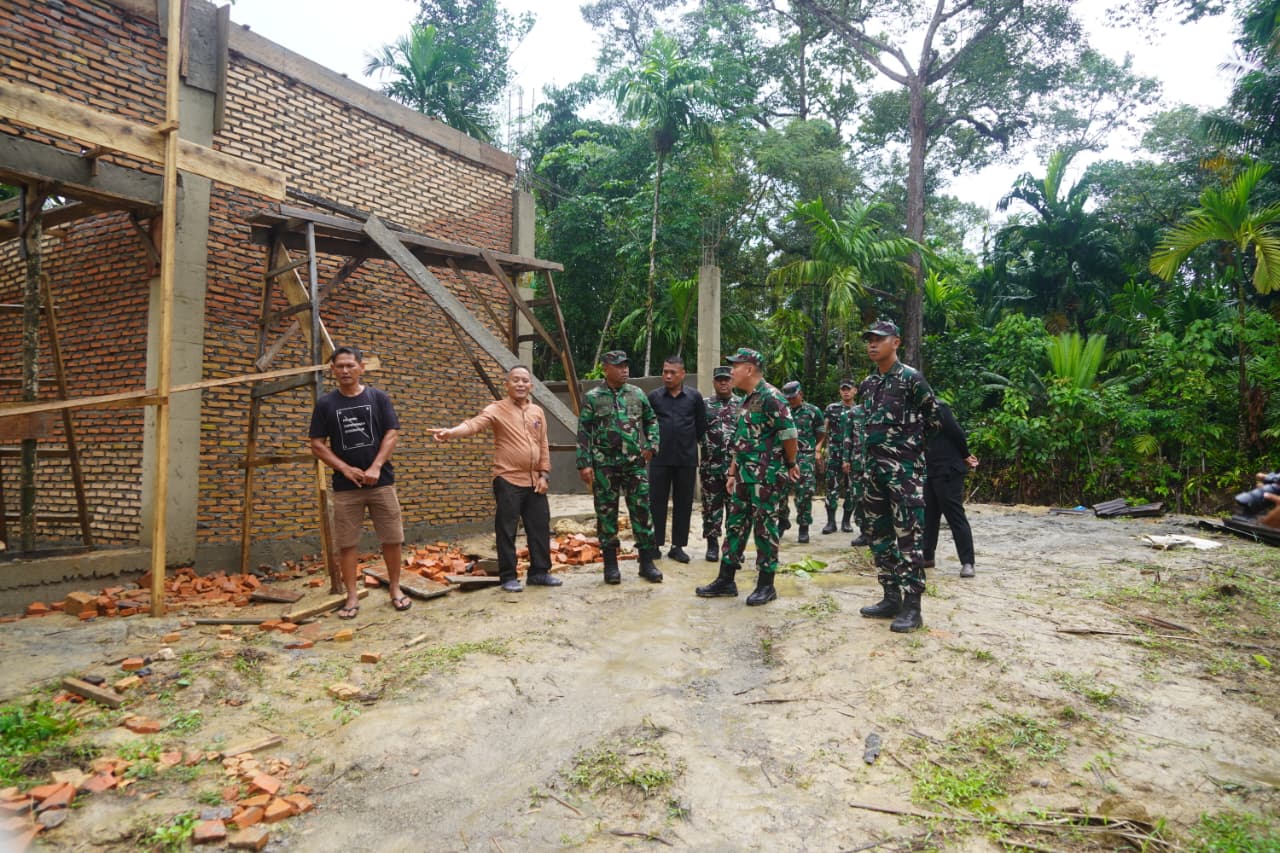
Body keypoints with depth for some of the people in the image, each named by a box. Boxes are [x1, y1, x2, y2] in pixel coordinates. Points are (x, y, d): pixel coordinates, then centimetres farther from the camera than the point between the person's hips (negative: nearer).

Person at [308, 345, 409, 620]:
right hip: (345, 486, 0)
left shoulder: (378, 398, 4)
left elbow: (391, 434, -1)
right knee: (346, 543, 2)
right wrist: (345, 468, -10)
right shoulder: (325, 404, 4)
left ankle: (395, 590, 18)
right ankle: (352, 597, 12)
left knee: (393, 539, 2)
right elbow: (317, 445, 2)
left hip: (381, 481, 0)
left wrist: (375, 467, -12)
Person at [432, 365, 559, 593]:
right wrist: (451, 432, -42)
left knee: (540, 528, 10)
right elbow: (475, 423, -23)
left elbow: (544, 446, 13)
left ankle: (539, 572, 22)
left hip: (534, 481, 5)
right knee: (507, 531, 1)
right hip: (508, 480, -5)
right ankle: (508, 576, 13)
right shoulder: (497, 409, -5)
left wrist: (544, 475, 6)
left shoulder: (538, 412, 11)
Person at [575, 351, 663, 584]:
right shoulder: (593, 398, -2)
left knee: (642, 510, 3)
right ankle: (610, 564, 15)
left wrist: (651, 445, 4)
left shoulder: (637, 394, 7)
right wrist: (584, 464, -8)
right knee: (606, 513, 4)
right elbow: (583, 432, -2)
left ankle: (647, 562, 13)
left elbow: (651, 420, 18)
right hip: (604, 464, -2)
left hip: (635, 463, 2)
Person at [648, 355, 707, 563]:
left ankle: (678, 546, 16)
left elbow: (701, 425, 9)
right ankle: (654, 544, 12)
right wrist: (655, 443, 10)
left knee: (683, 503, 6)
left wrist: (691, 443, 12)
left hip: (686, 459, 1)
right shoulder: (654, 396, 1)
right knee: (656, 502, 3)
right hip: (660, 458, 0)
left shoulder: (694, 396, 1)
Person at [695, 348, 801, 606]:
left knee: (764, 528, 0)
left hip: (767, 476, -9)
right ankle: (726, 580, 19)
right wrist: (732, 473, 19)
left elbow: (789, 431, -20)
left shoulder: (770, 396, -15)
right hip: (745, 476, 9)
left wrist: (791, 464, -9)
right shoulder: (747, 400, 16)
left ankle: (766, 585, 11)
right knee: (735, 525, 11)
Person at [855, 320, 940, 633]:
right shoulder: (867, 384, 13)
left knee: (907, 538, -5)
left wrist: (909, 443, 8)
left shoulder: (911, 378, -8)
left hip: (905, 468, -8)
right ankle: (891, 597, 20)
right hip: (874, 467, 8)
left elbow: (934, 418, -1)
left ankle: (912, 606, 1)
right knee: (880, 536, 11)